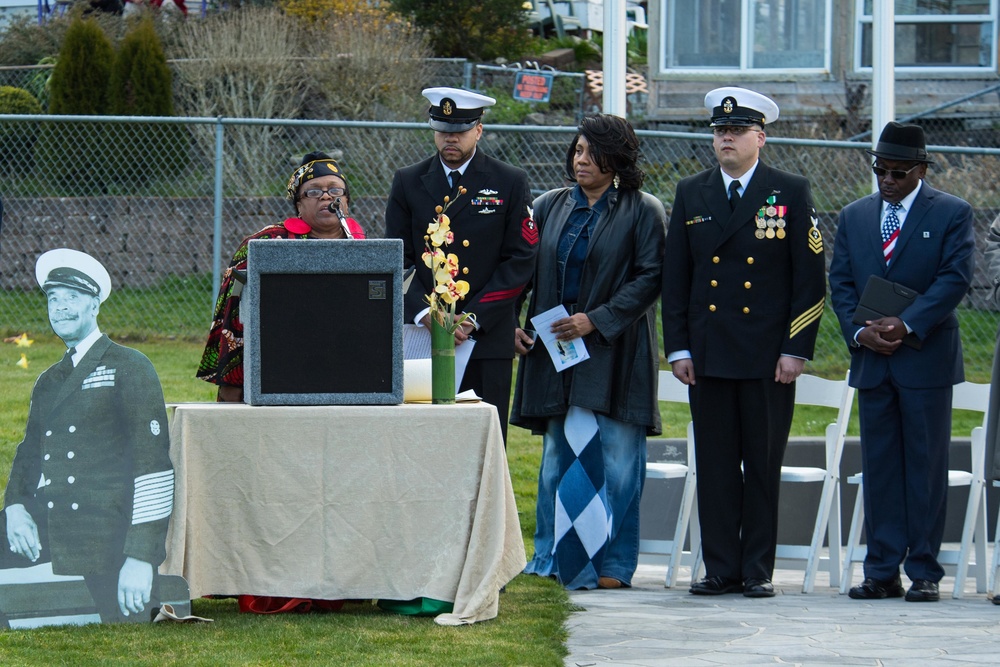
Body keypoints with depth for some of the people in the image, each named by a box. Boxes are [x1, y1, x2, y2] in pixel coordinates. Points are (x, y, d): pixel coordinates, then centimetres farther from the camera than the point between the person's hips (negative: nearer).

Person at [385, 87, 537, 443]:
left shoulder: (510, 183, 5)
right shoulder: (408, 182, 9)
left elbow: (519, 261, 0)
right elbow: (397, 260, 6)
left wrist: (473, 318, -9)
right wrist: (426, 314, -11)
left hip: (487, 340, -1)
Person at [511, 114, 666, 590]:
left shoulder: (643, 212, -2)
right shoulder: (550, 207, 11)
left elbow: (649, 279, -8)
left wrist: (596, 320, -15)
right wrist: (512, 324, -1)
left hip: (615, 352, -4)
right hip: (554, 350, 4)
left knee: (614, 459, -3)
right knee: (557, 456, 8)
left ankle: (612, 565, 3)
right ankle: (552, 557, 15)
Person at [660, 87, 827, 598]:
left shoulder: (791, 193, 2)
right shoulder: (691, 194, 10)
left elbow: (809, 278, -1)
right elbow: (674, 278, 11)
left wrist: (796, 350, -7)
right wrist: (677, 347, 3)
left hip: (769, 357, -2)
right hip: (708, 355, 3)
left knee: (764, 465, 1)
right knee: (714, 465, 3)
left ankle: (758, 570, 7)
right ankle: (721, 568, 8)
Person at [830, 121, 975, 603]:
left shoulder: (952, 214, 1)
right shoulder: (854, 217, 13)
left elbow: (955, 278, -9)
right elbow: (840, 283, 10)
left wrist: (906, 324, -17)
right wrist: (859, 331, -7)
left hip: (926, 359, -4)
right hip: (871, 360, 4)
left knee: (926, 467, -2)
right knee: (878, 466, 4)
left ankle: (924, 571, 1)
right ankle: (881, 571, 6)